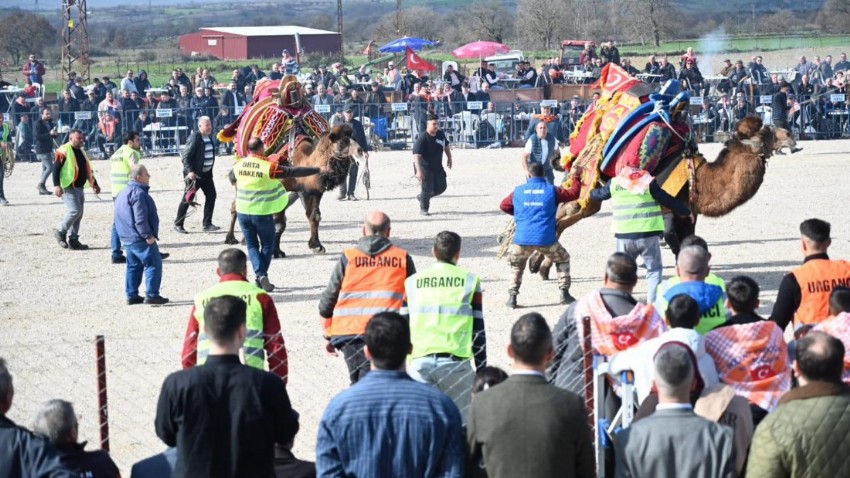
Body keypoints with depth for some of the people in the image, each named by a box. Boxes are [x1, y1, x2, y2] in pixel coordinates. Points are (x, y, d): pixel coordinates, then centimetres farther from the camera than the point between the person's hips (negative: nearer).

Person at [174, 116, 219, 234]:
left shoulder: (209, 137, 8)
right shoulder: (195, 138, -17)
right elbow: (185, 156, -20)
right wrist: (189, 171, -28)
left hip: (207, 173, 8)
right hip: (195, 174, -8)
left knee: (211, 196, 2)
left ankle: (207, 224, 8)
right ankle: (178, 224, 11)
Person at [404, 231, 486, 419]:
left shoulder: (412, 282, 9)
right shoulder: (469, 281, 4)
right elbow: (478, 330, 4)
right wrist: (481, 370, 11)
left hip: (420, 361, 2)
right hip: (455, 361, -2)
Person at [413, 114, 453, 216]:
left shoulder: (441, 135, -2)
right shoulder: (422, 139, -24)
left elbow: (446, 146, 20)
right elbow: (416, 155, -30)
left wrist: (449, 158, 20)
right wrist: (419, 170, -39)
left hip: (437, 167, 7)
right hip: (424, 168, -7)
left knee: (441, 187, 7)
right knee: (427, 188, -11)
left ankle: (422, 197, 30)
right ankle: (423, 209, 10)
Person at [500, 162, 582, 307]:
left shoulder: (518, 191, 7)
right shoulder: (552, 190, 2)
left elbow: (503, 206, 20)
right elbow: (573, 193, 13)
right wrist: (576, 177, 30)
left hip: (522, 239, 1)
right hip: (546, 239, -1)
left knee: (516, 266, 26)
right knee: (563, 260, 24)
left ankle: (512, 298, 11)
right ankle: (565, 294, 16)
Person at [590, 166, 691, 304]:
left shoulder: (614, 183, 5)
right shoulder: (648, 182, -3)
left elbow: (597, 194, 24)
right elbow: (668, 200, 2)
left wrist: (591, 191, 48)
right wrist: (686, 211, 17)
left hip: (624, 235, 3)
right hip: (648, 234, -2)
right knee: (654, 269, 8)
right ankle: (652, 302, -3)